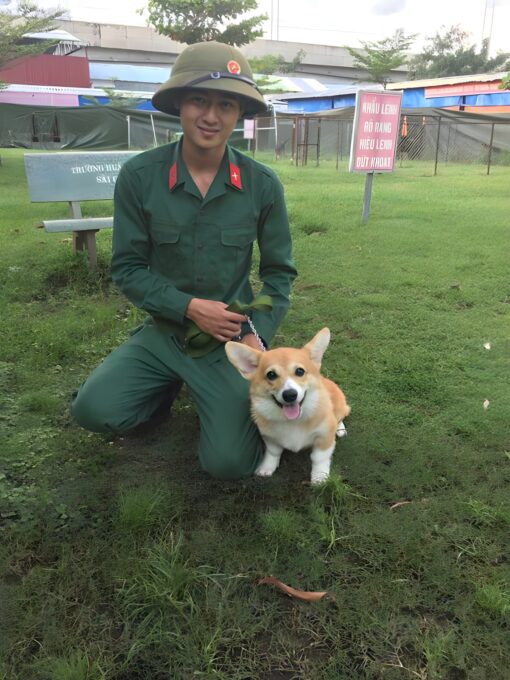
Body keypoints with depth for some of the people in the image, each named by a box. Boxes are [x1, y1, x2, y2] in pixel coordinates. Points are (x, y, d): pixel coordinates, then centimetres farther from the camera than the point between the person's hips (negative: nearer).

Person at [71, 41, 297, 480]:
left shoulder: (263, 184, -9)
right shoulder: (139, 175, -11)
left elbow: (279, 272, 0)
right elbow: (127, 268, -6)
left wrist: (257, 336, -14)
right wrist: (189, 307, -19)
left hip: (231, 338, -1)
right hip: (164, 332, 1)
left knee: (228, 462, -13)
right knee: (94, 410, -19)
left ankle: (242, 390, 21)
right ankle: (170, 384, 14)